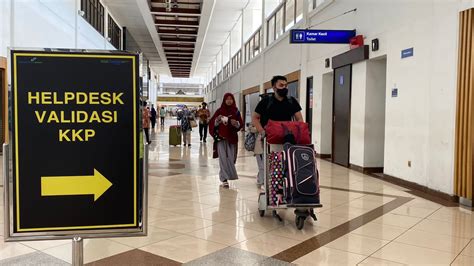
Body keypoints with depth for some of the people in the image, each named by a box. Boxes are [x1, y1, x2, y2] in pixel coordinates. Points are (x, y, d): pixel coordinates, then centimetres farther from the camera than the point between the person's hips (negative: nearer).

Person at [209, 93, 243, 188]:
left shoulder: (236, 111, 6)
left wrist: (236, 123, -16)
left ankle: (223, 175, 28)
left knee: (231, 158, 5)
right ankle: (224, 179, -6)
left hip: (232, 138, 2)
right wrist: (217, 120, -18)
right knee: (223, 158, -9)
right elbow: (212, 123, 0)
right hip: (221, 137, -2)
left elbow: (241, 124, 4)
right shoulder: (219, 111, 1)